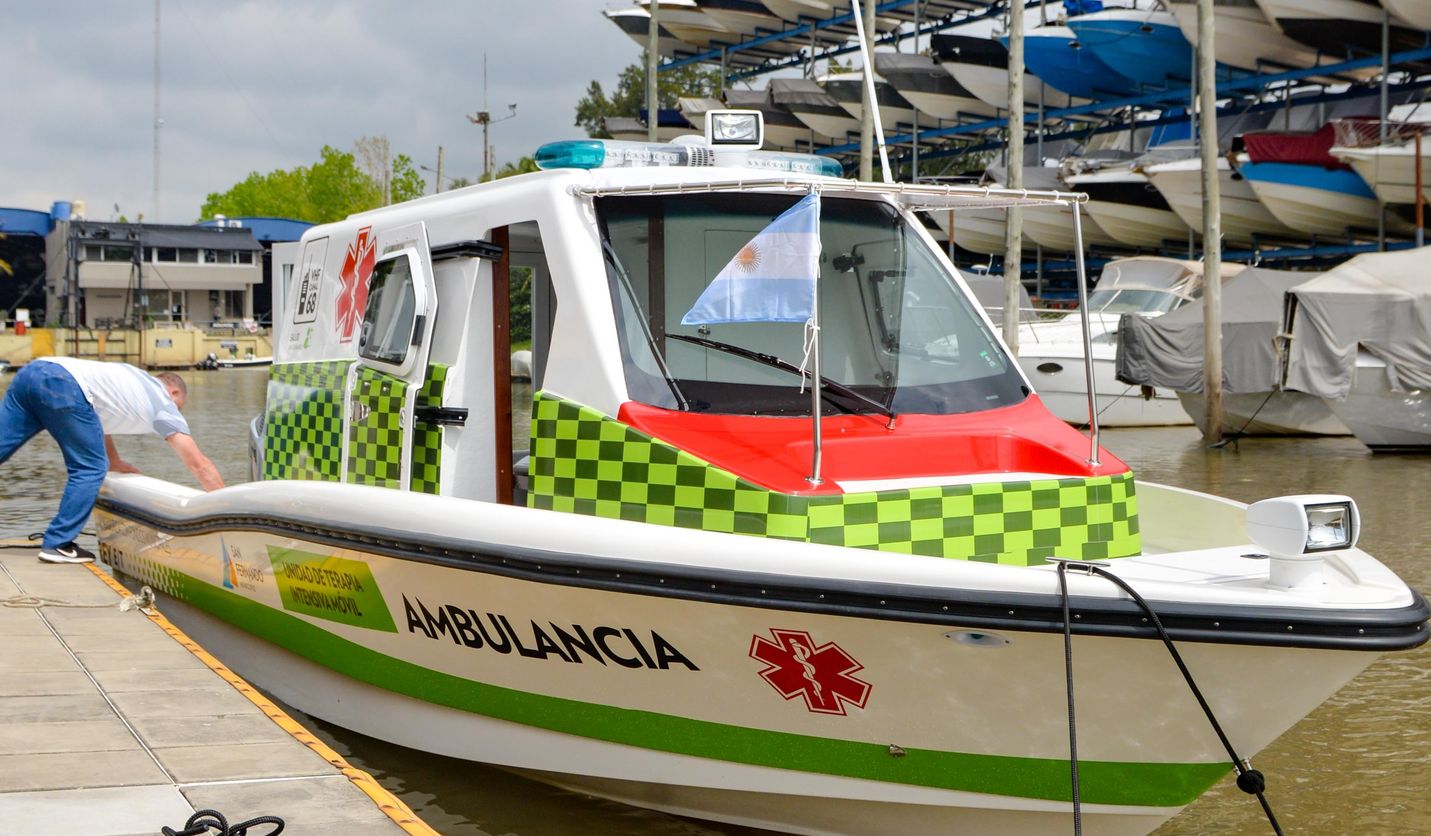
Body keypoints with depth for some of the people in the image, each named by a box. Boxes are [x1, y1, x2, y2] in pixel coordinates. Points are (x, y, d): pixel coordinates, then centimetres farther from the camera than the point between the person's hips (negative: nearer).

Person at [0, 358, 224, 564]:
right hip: (61, 385, -7)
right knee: (90, 469, 6)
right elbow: (200, 465, 18)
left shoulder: (135, 380, 36)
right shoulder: (164, 404, 18)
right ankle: (57, 544, 4)